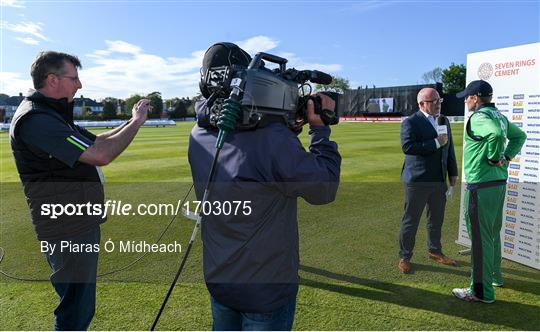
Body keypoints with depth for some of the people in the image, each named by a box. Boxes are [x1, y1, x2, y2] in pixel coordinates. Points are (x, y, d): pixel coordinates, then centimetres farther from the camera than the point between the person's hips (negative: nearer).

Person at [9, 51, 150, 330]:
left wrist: (131, 122, 7)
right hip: (68, 233, -10)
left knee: (81, 306, 24)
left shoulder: (49, 114, 12)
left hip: (80, 223, 10)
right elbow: (100, 155, -28)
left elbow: (95, 142, 17)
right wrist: (136, 122, -15)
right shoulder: (35, 119, -21)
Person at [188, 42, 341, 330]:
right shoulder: (273, 137, -29)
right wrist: (320, 129, -8)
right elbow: (324, 190, -16)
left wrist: (287, 123, 0)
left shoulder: (198, 137, -8)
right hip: (267, 290, -5)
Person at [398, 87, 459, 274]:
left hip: (439, 180, 7)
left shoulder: (444, 121, 12)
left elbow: (450, 148, 17)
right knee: (411, 220, 3)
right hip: (417, 180, -6)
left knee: (437, 218, 18)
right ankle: (404, 257, 16)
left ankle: (435, 251, 37)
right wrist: (435, 143, -21)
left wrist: (453, 172, 14)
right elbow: (407, 147, -22)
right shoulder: (410, 122, -9)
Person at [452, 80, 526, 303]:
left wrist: (494, 157, -20)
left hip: (481, 185, -10)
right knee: (492, 233, 23)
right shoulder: (499, 116, 13)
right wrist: (508, 156, 14)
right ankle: (494, 275, 39)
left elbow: (496, 134, -36)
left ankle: (482, 291, 5)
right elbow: (520, 136, 25)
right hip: (499, 182, 10)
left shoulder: (478, 118, -16)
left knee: (480, 237, -3)